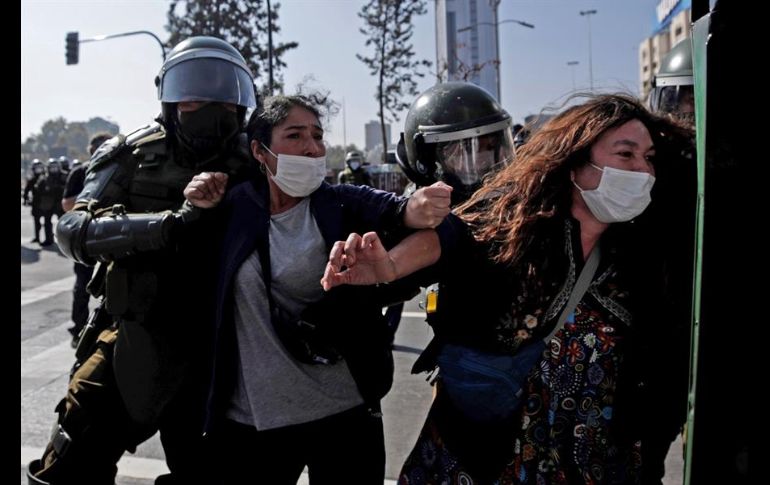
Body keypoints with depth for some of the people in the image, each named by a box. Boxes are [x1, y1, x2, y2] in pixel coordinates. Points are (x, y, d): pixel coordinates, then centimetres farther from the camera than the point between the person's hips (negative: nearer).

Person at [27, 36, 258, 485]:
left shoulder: (254, 165, 1)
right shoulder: (135, 155, -1)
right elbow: (73, 229, -13)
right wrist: (165, 225, -28)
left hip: (210, 354, 1)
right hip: (131, 342, -1)